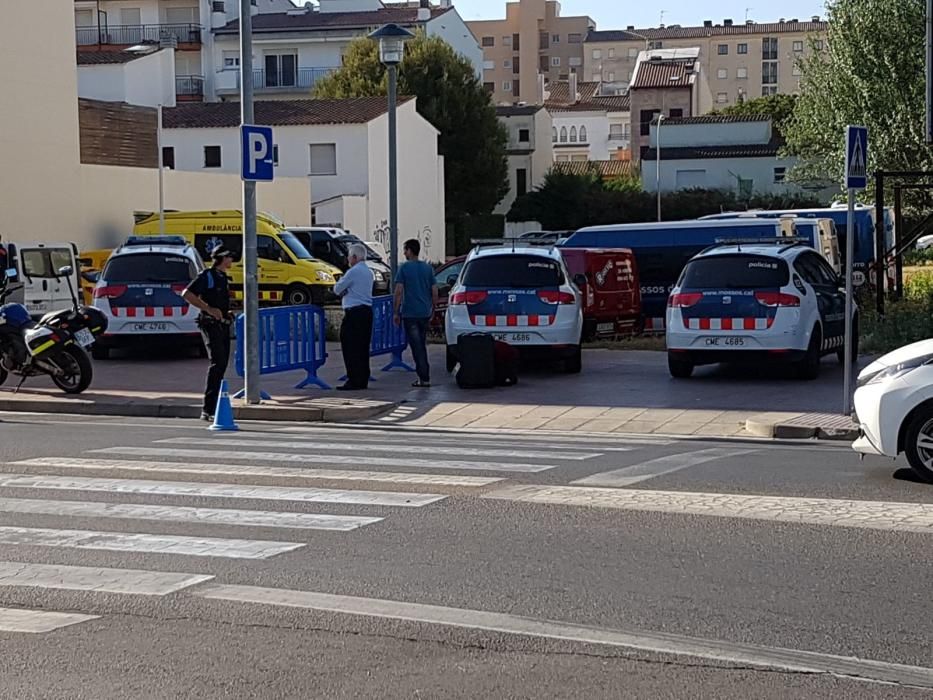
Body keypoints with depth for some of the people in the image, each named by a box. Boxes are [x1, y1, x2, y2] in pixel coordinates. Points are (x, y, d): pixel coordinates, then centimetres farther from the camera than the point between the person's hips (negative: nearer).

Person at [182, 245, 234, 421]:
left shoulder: (224, 278, 19)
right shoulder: (207, 276, -7)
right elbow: (186, 294, -16)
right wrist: (208, 309, -22)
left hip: (223, 326, 9)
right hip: (211, 325, -9)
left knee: (222, 365, 10)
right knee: (217, 362, -19)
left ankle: (214, 407, 17)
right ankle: (208, 409, -23)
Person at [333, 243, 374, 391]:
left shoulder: (353, 272, -13)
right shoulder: (369, 272, 15)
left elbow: (337, 289, -5)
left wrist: (341, 285, 15)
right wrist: (345, 291, 9)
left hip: (354, 313, -9)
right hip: (367, 311, 9)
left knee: (350, 348, -5)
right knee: (363, 348, 11)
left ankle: (354, 381, -8)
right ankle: (363, 380, 13)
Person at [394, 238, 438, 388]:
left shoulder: (404, 268, -6)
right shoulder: (428, 268, 6)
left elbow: (398, 291, -10)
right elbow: (434, 291, 5)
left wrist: (396, 312, -5)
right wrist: (433, 309, 15)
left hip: (410, 313, -5)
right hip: (425, 312, 5)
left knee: (416, 346, -3)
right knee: (422, 345, 16)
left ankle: (424, 378, -6)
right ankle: (424, 376, 20)